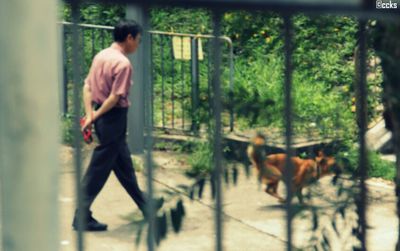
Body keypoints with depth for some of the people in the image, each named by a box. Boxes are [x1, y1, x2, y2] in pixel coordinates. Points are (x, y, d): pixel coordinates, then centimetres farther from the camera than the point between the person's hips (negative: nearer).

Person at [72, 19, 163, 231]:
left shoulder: (101, 56, 7)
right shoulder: (123, 63, -19)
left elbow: (87, 87, 5)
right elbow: (115, 97, -22)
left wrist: (89, 115, 0)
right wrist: (95, 117, -12)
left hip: (102, 117, 9)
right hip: (113, 118, -9)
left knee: (124, 164, 20)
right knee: (99, 169, -3)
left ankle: (144, 205, 34)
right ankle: (82, 216, 2)